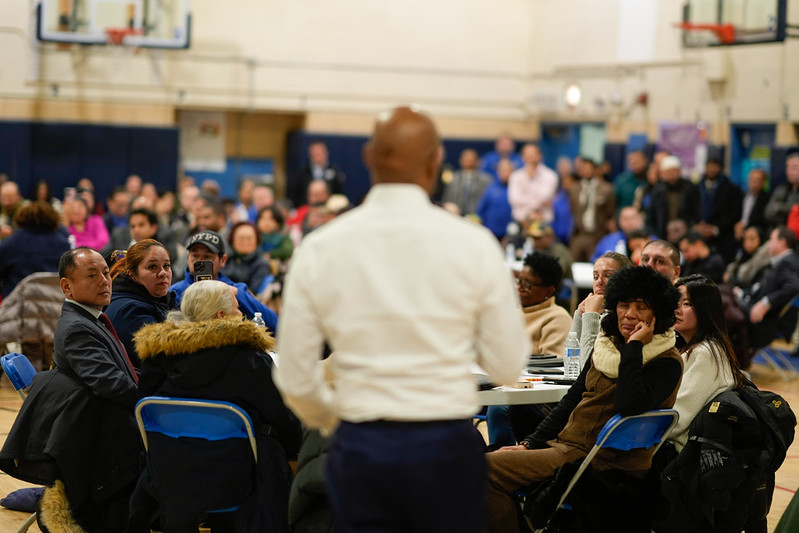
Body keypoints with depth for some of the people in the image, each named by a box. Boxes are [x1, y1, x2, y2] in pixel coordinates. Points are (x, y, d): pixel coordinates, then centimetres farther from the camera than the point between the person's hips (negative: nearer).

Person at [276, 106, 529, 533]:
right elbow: (507, 368, -4)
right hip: (448, 447, -1)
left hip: (360, 449, 1)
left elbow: (295, 379, 1)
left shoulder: (319, 248, -3)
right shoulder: (472, 243, -8)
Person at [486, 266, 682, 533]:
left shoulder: (667, 361, -9)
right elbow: (573, 398, 18)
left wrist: (633, 347, -18)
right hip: (565, 444, 8)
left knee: (488, 469, -20)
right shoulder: (607, 344, 14)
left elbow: (628, 405, -26)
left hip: (602, 461, -8)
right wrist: (530, 443, 11)